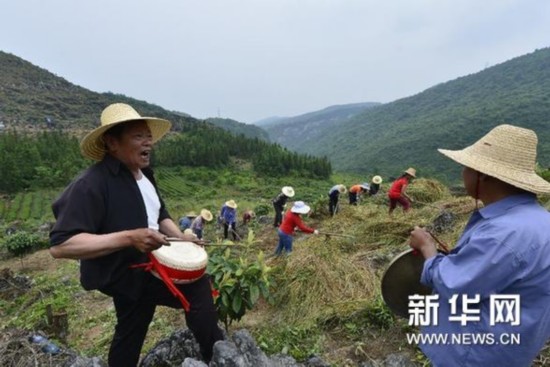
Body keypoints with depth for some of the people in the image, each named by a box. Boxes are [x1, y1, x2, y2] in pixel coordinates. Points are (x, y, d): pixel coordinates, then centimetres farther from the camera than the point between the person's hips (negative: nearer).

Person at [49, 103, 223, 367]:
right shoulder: (90, 184, -24)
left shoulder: (144, 175, 5)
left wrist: (181, 238, -1)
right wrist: (129, 237, -37)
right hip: (127, 276, -8)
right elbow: (60, 245, -30)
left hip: (153, 264, 8)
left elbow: (160, 215, 18)